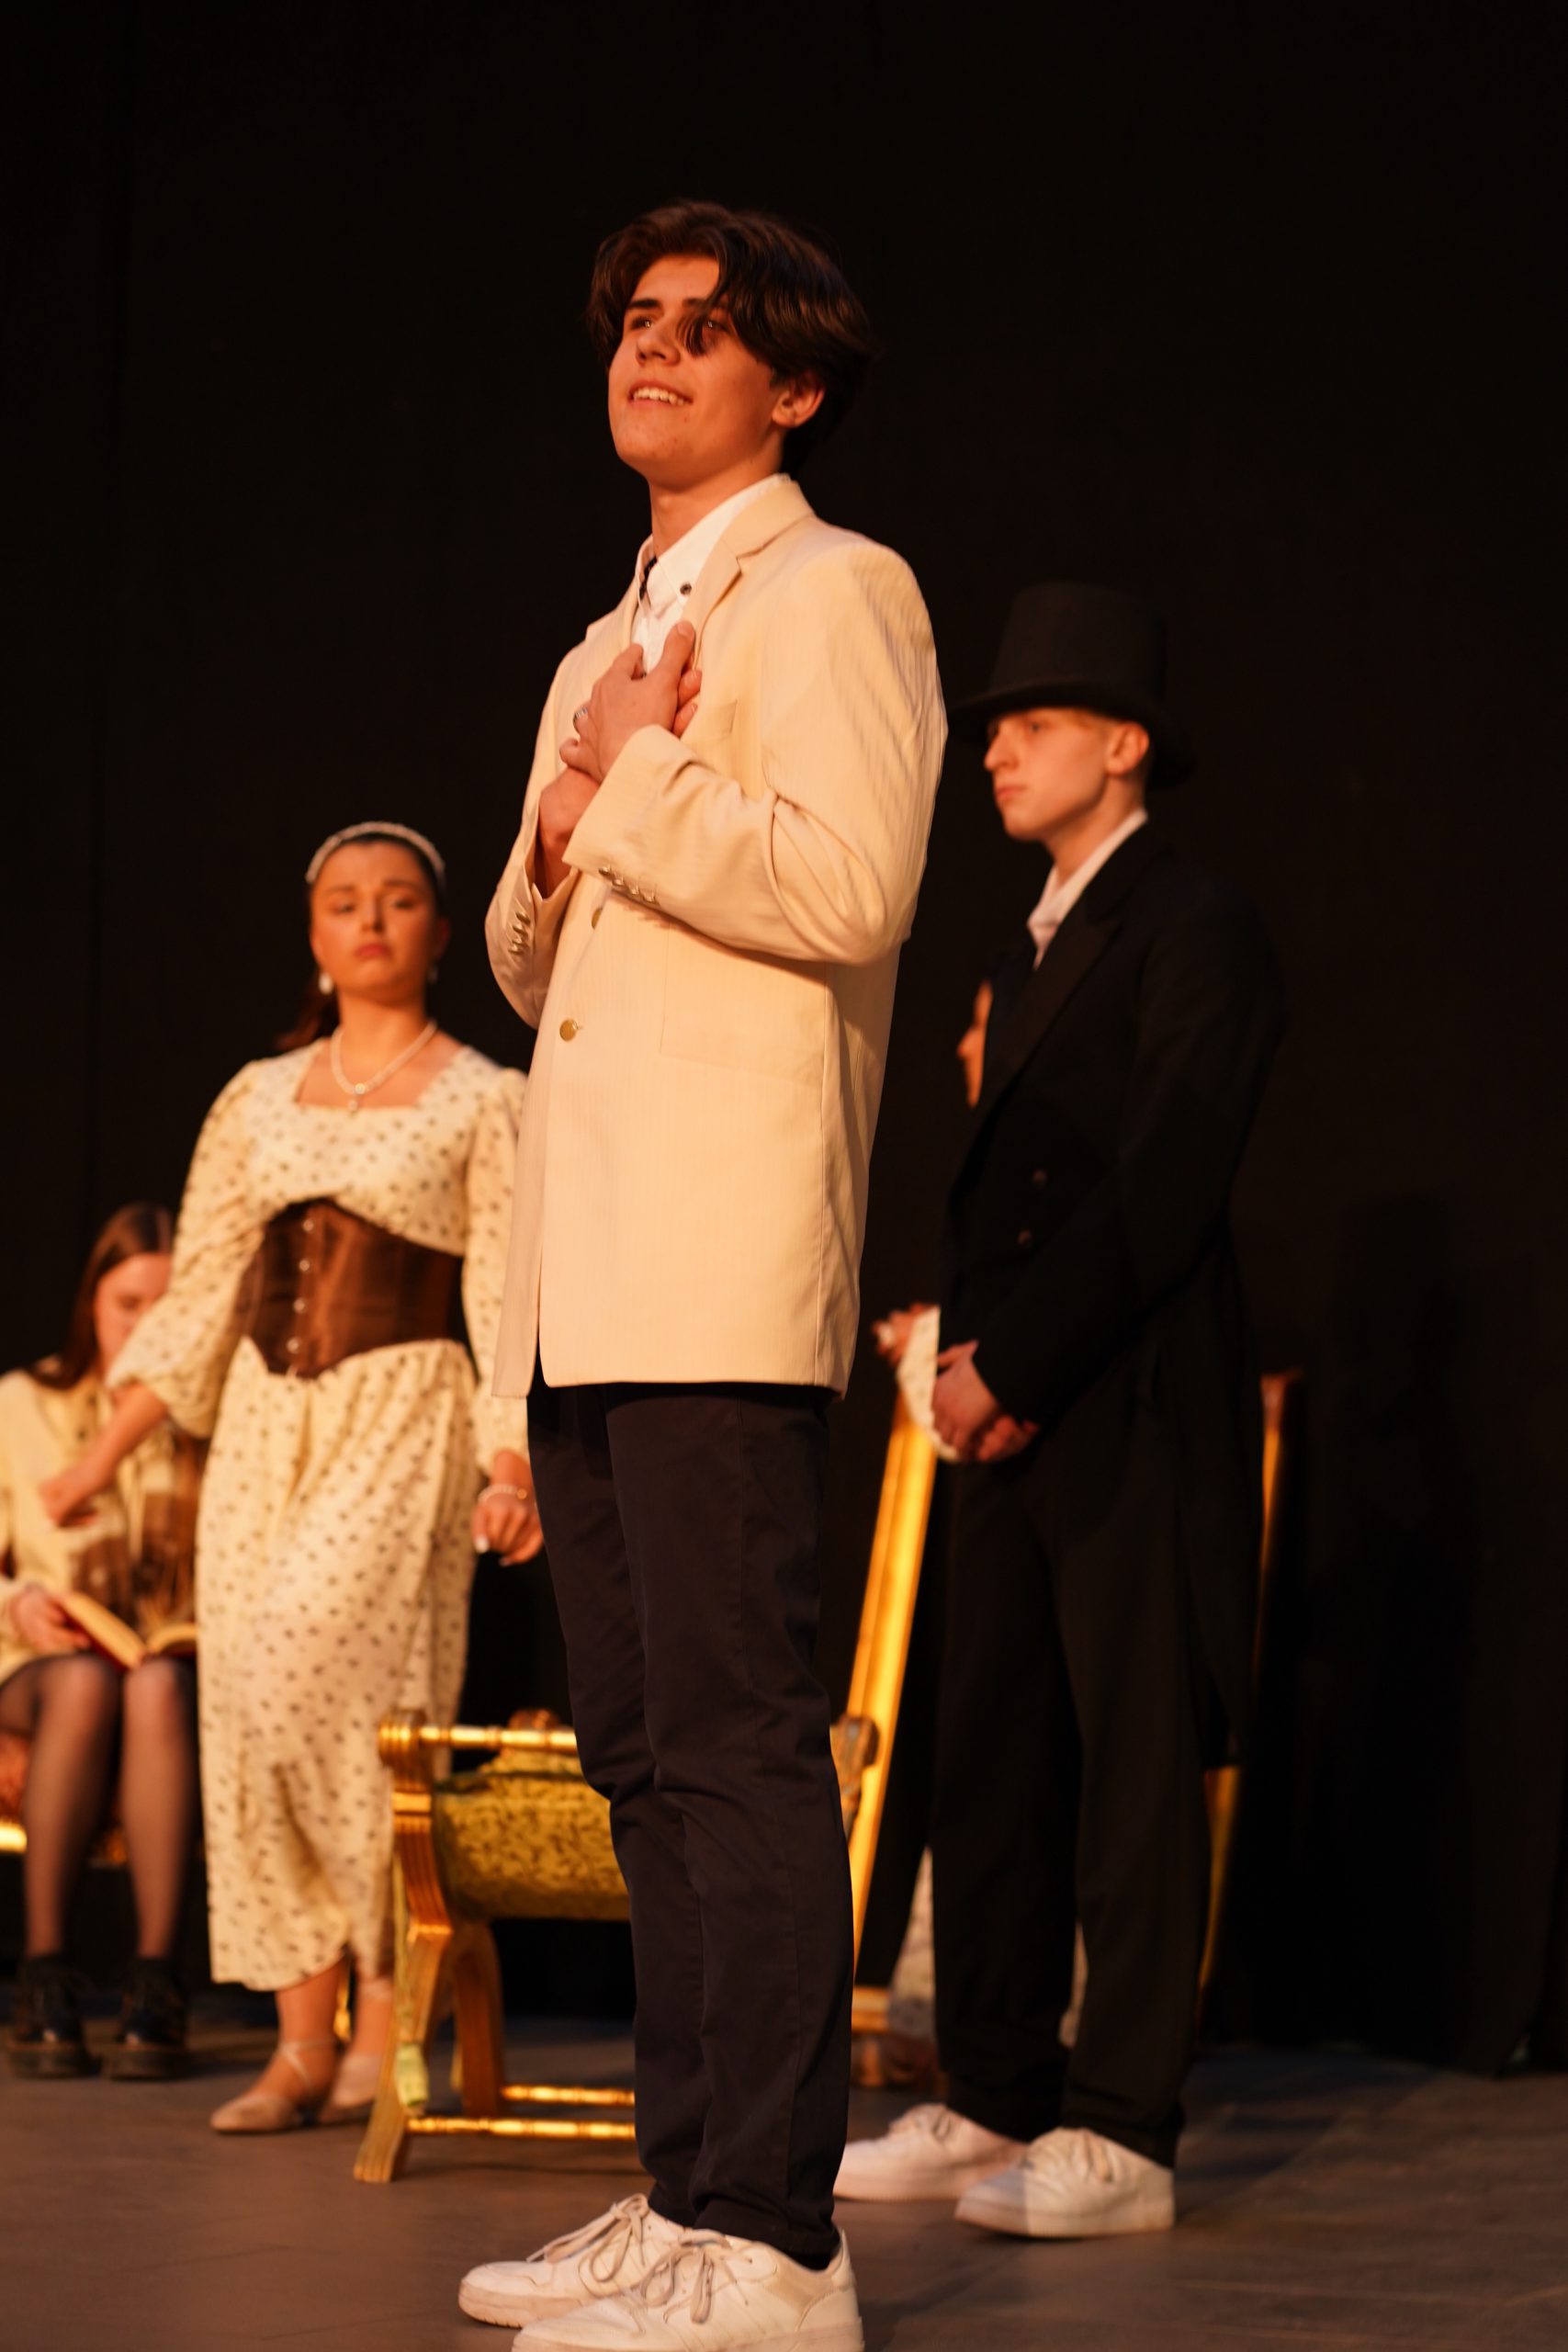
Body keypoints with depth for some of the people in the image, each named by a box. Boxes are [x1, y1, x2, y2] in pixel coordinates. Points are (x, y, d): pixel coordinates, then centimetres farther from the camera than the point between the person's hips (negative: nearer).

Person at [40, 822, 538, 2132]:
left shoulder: (484, 1103, 3)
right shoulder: (259, 1100, 14)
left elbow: (508, 1306, -4)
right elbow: (196, 1298, 16)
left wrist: (514, 1467, -16)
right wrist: (104, 1456, 9)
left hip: (404, 1414, -5)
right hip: (263, 1420, 5)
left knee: (312, 1680, -21)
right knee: (250, 1720, -2)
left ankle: (391, 1997, -7)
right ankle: (303, 2048, 3)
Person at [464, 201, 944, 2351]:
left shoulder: (834, 592, -1)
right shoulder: (606, 646, 26)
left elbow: (848, 884, -16)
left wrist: (629, 783, -6)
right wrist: (570, 830, 5)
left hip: (725, 1273, -9)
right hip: (586, 1279, 9)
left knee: (738, 1746, -12)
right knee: (646, 1752, 10)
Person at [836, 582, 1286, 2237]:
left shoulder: (1195, 930, -6)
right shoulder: (1032, 951, 21)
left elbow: (1160, 1190, -14)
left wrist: (1017, 1367, -15)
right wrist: (963, 1347, 5)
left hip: (1134, 1414, -8)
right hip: (1013, 1413, 9)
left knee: (1134, 1776, -5)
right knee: (988, 1766, 8)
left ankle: (1122, 2139, -2)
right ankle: (995, 2099, 16)